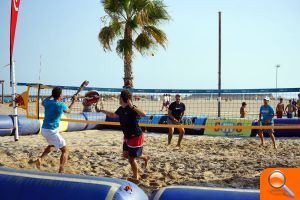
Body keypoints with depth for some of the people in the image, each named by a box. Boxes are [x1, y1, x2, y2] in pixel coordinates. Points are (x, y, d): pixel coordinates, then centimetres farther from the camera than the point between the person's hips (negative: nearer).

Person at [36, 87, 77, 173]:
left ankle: (40, 159, 17)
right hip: (52, 131, -7)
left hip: (44, 129, 7)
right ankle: (61, 172, -9)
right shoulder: (61, 105, -12)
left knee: (52, 145, 34)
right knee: (65, 150, 2)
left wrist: (51, 96, 33)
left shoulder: (48, 102, 3)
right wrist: (74, 101, 25)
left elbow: (42, 103, 31)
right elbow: (68, 111, 12)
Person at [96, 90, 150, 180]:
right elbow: (113, 115, 23)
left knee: (131, 158, 2)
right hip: (127, 136, 9)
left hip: (136, 137, -9)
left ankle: (136, 176, 26)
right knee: (126, 155, 18)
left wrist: (132, 107, -48)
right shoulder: (121, 109, 3)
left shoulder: (132, 109, -24)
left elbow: (143, 114, -42)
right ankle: (145, 157, 37)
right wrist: (101, 110, 27)